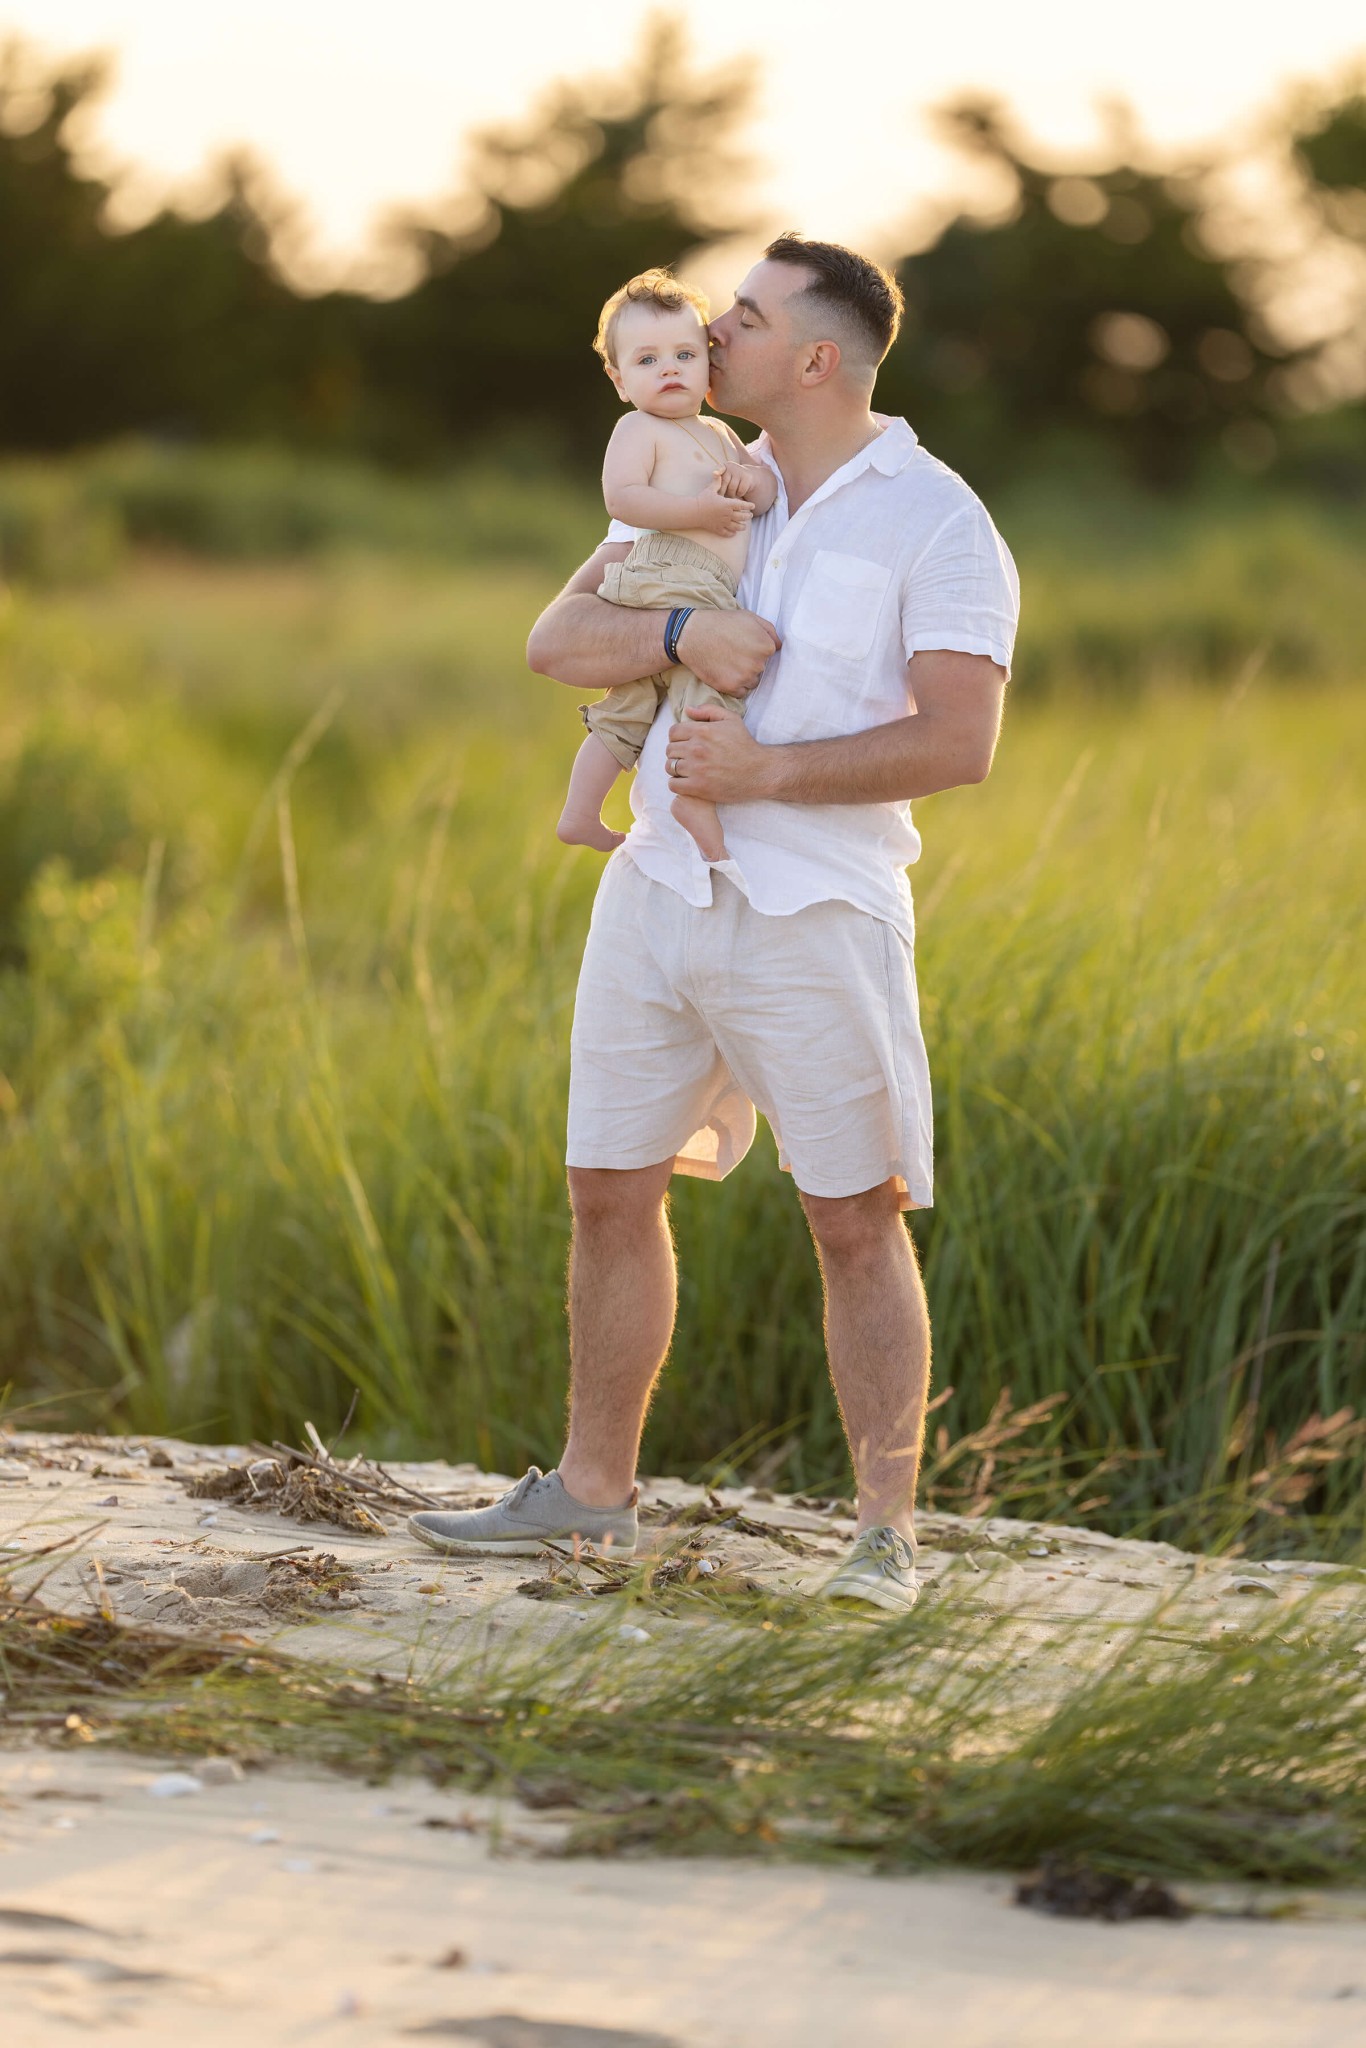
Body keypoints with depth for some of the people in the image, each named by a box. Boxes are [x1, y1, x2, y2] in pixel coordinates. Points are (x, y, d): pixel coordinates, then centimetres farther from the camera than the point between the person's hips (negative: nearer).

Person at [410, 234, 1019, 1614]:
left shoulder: (939, 526, -8)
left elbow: (958, 742, -17)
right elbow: (556, 641, 1)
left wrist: (766, 770, -20)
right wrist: (684, 631, -18)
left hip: (815, 917, -6)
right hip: (657, 890, 6)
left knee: (858, 1222, -3)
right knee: (609, 1192, 10)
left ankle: (887, 1533, 4)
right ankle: (591, 1492, 24)